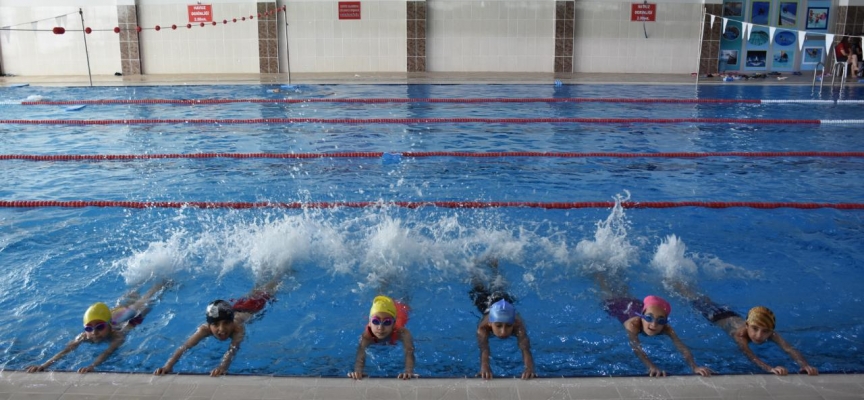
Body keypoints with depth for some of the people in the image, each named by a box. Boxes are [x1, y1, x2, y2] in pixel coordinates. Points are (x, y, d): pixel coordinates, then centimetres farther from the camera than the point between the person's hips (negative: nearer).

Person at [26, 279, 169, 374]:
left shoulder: (118, 335, -49)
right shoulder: (85, 336, -39)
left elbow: (108, 352, -66)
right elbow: (66, 350, -53)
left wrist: (92, 366, -85)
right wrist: (43, 366, -69)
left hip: (135, 314, -3)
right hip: (118, 313, 3)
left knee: (145, 301, 27)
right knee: (123, 302, 36)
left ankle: (165, 282, 55)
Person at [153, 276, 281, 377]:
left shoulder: (238, 327, -51)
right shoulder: (205, 329, -44)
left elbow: (234, 348, -67)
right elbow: (184, 346, -56)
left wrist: (223, 367, -87)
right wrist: (168, 365, -74)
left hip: (247, 310, -3)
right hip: (237, 307, 3)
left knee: (265, 294, 29)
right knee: (251, 295, 35)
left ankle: (279, 274, 57)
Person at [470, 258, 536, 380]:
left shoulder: (518, 324, -50)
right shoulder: (484, 325, -50)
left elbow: (525, 347, -64)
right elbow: (484, 348, -65)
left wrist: (529, 368, -83)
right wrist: (484, 367, -85)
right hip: (487, 303, -1)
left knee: (498, 287, 35)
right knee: (479, 289, 34)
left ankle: (492, 264, 63)